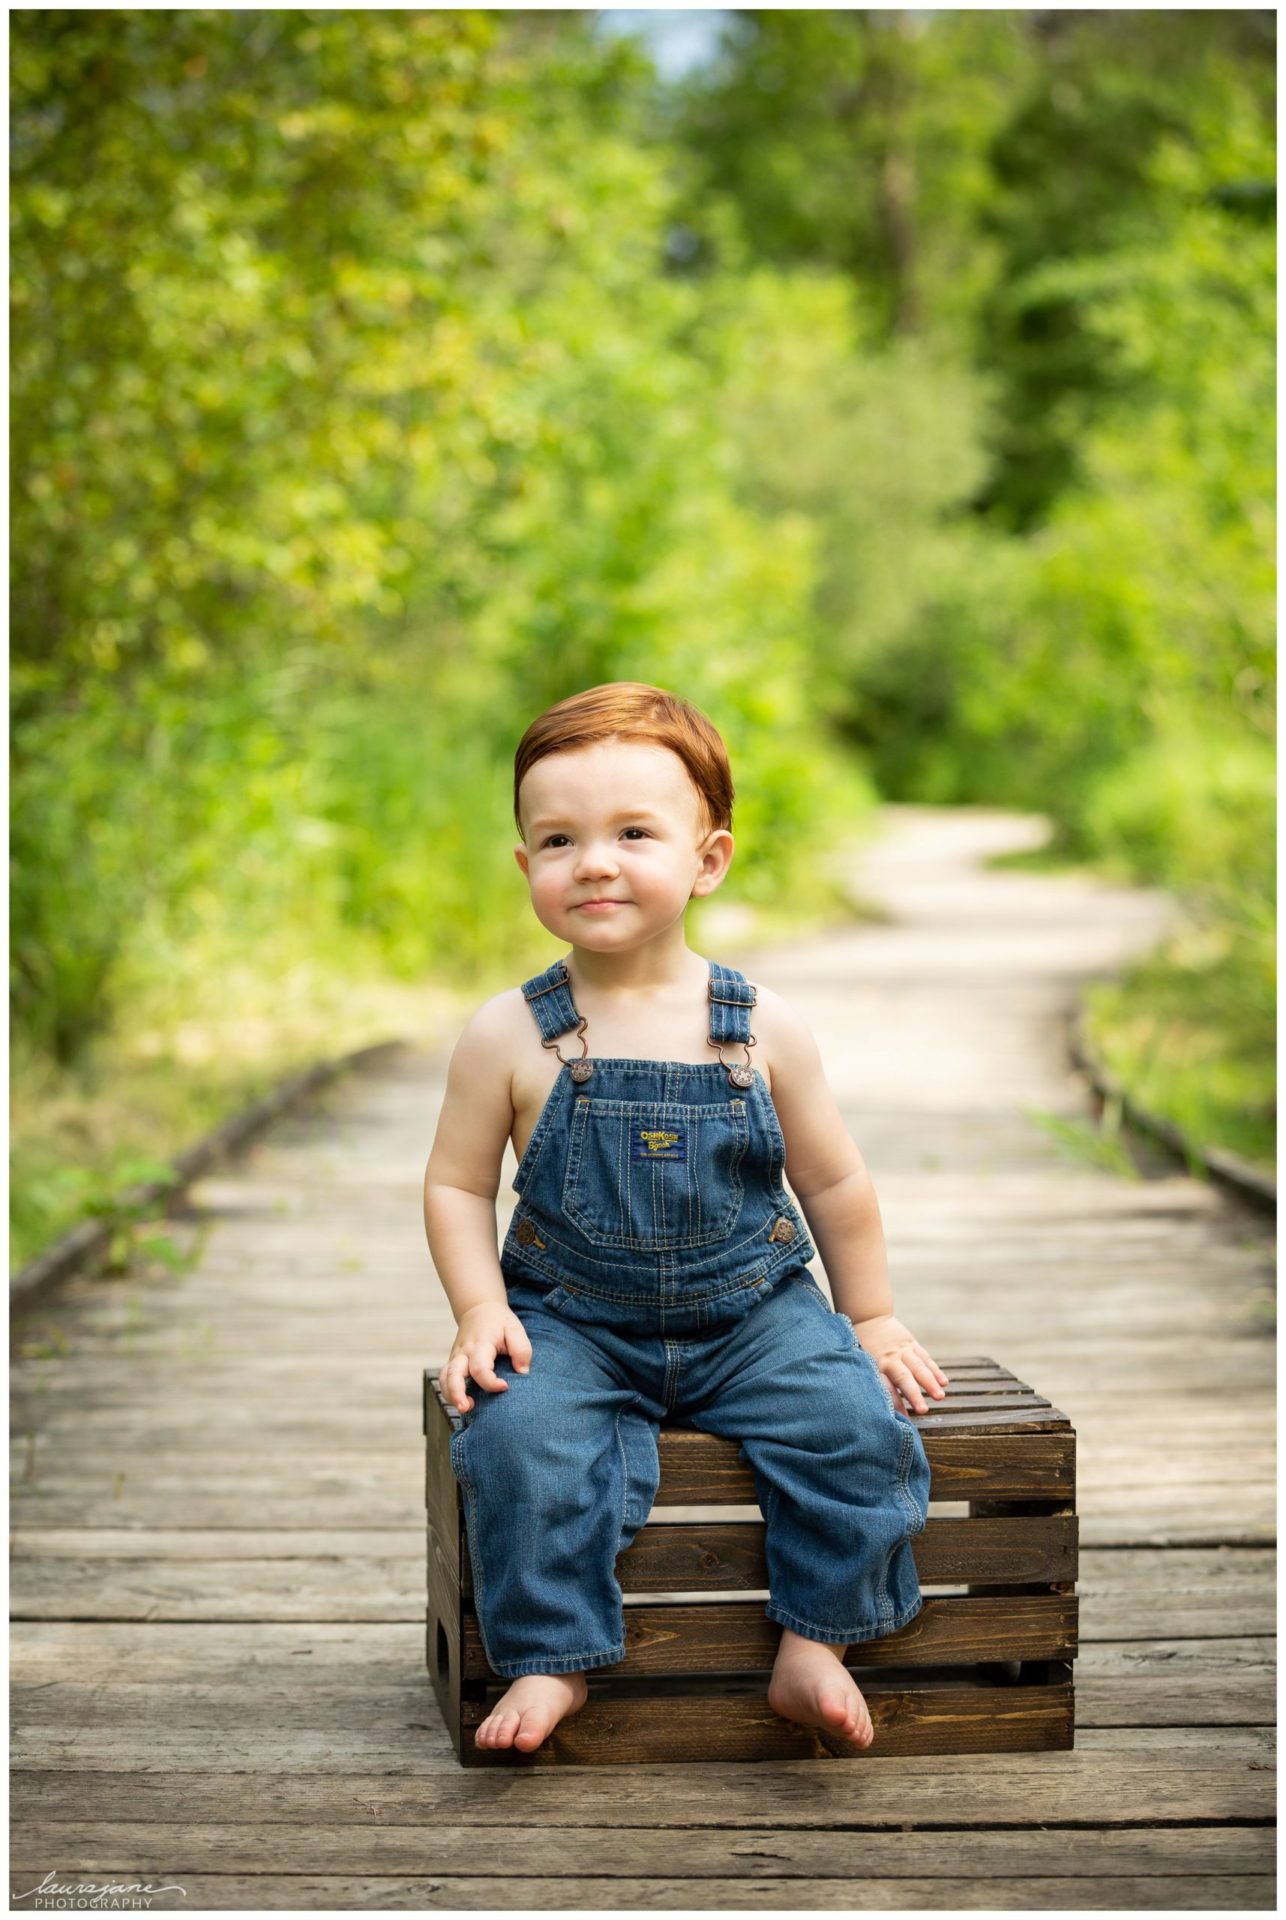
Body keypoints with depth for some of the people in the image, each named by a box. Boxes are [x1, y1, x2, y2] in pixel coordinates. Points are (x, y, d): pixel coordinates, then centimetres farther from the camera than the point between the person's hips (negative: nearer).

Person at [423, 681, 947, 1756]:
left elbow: (833, 1182, 9)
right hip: (573, 1322, -1)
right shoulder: (510, 1038, -5)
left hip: (750, 1314, 1)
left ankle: (814, 1647, -7)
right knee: (519, 1436, -28)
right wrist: (481, 1309, -10)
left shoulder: (762, 1029, -3)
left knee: (857, 1423, -22)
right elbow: (457, 1185, 4)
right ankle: (552, 1660, -12)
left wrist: (872, 1318, 14)